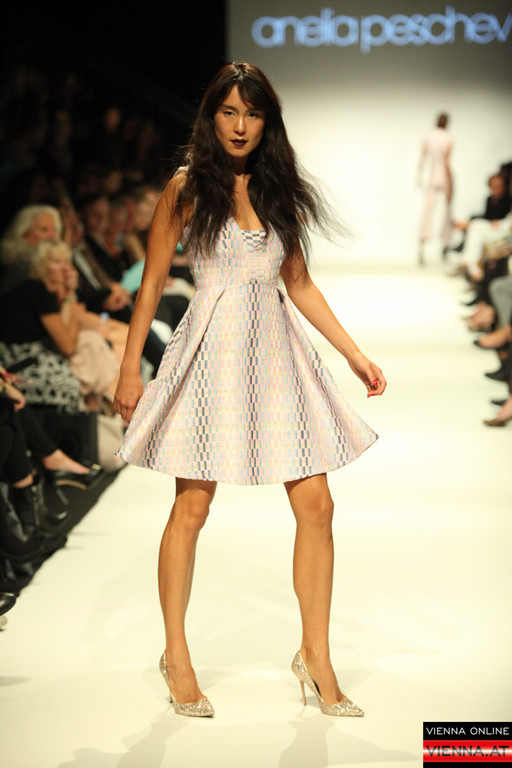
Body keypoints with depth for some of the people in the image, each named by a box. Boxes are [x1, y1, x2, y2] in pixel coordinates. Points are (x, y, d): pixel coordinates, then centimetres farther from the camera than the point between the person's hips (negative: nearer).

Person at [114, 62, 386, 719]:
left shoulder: (279, 190, 13)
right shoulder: (187, 187, 1)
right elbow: (153, 280, 3)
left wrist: (354, 353, 12)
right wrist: (130, 368, 0)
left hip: (277, 353, 4)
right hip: (214, 350, -4)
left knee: (315, 505, -2)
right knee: (192, 508, -1)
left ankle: (316, 654, 11)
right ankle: (176, 657, 16)